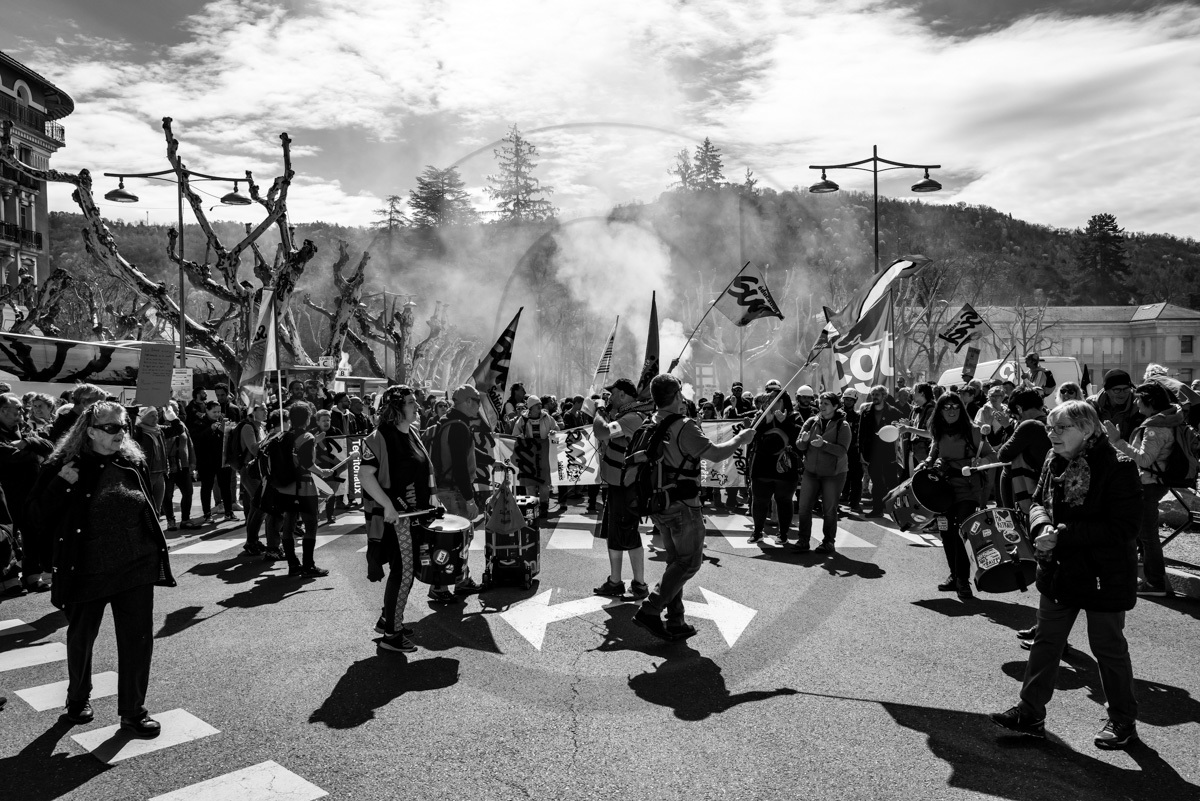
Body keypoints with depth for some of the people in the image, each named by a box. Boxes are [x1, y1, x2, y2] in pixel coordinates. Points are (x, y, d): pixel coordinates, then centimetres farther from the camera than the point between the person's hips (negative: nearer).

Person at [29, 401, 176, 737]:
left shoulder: (133, 463, 4)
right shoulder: (65, 466, -7)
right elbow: (41, 513, -9)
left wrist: (154, 549, 13)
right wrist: (61, 484, -25)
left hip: (136, 567, 3)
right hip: (87, 568, -2)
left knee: (138, 639, 3)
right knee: (81, 637, 17)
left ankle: (133, 711, 16)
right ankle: (78, 699, 42)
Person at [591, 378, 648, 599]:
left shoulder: (632, 418, -21)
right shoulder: (621, 415, 11)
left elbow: (602, 433, -35)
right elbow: (605, 436, 19)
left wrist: (599, 414, -17)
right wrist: (606, 414, 8)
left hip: (625, 487, -10)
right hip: (615, 484, 10)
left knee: (627, 537, 0)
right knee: (612, 535, 17)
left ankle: (640, 585, 13)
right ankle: (615, 582, 28)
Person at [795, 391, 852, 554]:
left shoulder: (842, 425, -6)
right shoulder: (811, 422, 4)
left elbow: (842, 450, -16)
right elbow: (799, 446, 2)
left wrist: (824, 444, -28)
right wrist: (803, 440, -21)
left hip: (834, 473, -3)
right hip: (811, 471, 3)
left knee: (829, 509, 4)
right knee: (804, 507, -1)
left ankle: (829, 542, 18)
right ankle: (803, 540, 10)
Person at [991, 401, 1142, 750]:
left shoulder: (1118, 467, -19)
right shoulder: (1054, 464, 1)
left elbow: (1123, 528, -23)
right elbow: (1039, 502, 10)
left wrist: (1062, 535, -26)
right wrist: (1043, 526, -14)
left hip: (1104, 577, -6)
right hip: (1059, 573, 6)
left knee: (1108, 648, 11)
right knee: (1046, 642, 11)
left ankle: (1123, 720, 31)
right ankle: (1030, 712, 21)